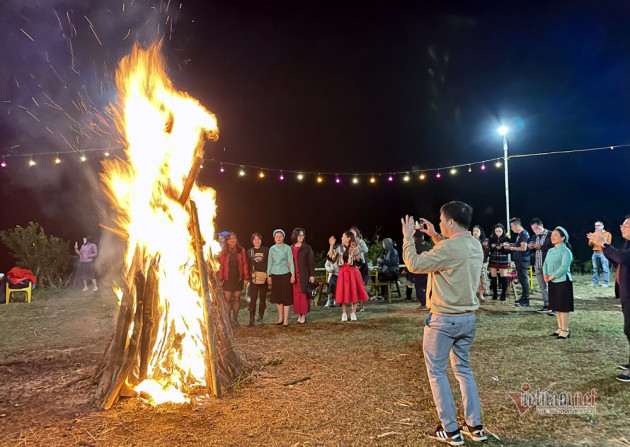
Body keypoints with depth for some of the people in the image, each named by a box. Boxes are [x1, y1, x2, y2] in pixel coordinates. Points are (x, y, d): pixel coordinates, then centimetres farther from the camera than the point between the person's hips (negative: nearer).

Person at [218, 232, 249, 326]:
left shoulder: (241, 250, 2)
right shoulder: (224, 251, 2)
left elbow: (245, 264, 0)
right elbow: (221, 265, 0)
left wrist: (246, 277, -5)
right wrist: (220, 278, -6)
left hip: (238, 279, 1)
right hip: (227, 279, -1)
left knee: (237, 299, 8)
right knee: (227, 299, 0)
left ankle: (235, 319, 18)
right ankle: (228, 319, 9)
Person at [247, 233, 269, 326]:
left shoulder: (266, 250, 4)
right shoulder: (249, 251, 10)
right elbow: (248, 265, 10)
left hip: (264, 277, 0)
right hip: (254, 278, 1)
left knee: (262, 298, 5)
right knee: (253, 298, -3)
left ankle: (260, 318, 14)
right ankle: (252, 319, 1)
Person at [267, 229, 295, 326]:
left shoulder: (287, 248, -2)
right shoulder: (272, 249, 9)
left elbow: (291, 261, -3)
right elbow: (270, 263, 13)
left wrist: (293, 274, -9)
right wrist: (268, 275, 10)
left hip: (285, 274, -3)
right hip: (275, 275, 4)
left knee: (286, 296, -2)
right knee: (277, 297, 6)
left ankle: (286, 319, 4)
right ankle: (280, 317, 18)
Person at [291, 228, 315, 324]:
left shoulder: (307, 248, 1)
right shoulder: (291, 248, 12)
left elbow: (310, 262, -1)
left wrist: (312, 275, -6)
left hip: (304, 275, -3)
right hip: (294, 275, 3)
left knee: (303, 294, -4)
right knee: (296, 295, 3)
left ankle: (304, 315, 1)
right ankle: (300, 314, 11)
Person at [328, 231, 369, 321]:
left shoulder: (354, 248, 0)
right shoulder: (340, 248, 7)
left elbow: (359, 261, -5)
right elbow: (331, 257, -3)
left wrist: (355, 254, -21)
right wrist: (331, 245, -8)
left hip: (353, 272, -2)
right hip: (343, 272, 2)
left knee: (354, 292, 1)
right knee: (343, 293, 2)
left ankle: (353, 313, 11)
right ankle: (344, 313, 10)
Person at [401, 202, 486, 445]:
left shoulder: (449, 247, -22)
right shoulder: (475, 245, 5)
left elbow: (414, 264, -17)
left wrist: (408, 237, -6)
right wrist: (435, 237, 18)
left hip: (444, 319, -8)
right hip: (468, 317, 8)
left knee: (436, 372, 6)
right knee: (463, 369, 20)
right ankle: (475, 426, 24)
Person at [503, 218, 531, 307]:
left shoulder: (524, 234, -14)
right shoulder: (519, 234, 16)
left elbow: (523, 248, -21)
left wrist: (511, 248, -14)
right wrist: (510, 244, 12)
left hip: (523, 261, -10)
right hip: (519, 260, 10)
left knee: (524, 280, -7)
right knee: (521, 280, 15)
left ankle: (526, 301, -4)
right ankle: (523, 298, 24)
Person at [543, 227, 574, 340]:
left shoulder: (565, 251, -11)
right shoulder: (550, 251, 14)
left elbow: (564, 267, -19)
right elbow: (545, 264, 14)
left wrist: (552, 276, -18)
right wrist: (545, 274, -4)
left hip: (563, 282, -8)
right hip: (552, 283, 8)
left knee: (563, 307, -4)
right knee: (556, 307, 13)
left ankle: (565, 331, 3)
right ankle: (560, 328, 22)